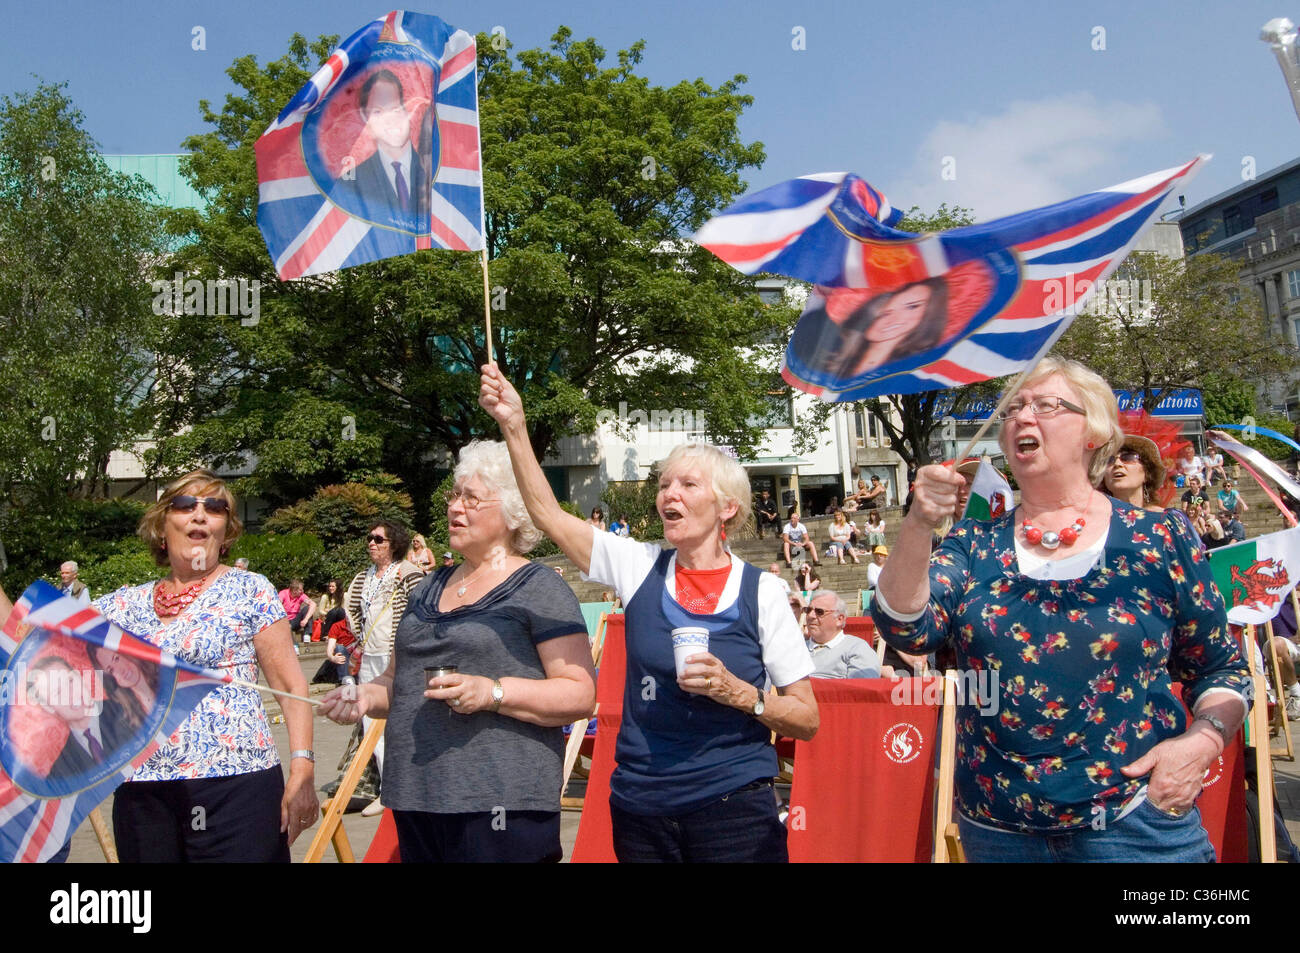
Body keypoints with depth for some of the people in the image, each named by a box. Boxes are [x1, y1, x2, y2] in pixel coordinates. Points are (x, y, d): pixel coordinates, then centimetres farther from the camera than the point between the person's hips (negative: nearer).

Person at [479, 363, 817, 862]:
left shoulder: (761, 591, -6)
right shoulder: (640, 567, 1)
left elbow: (806, 719, -3)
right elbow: (549, 515, -2)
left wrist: (737, 693, -19)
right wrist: (514, 426, -8)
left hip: (732, 806, -2)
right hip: (640, 807, 3)